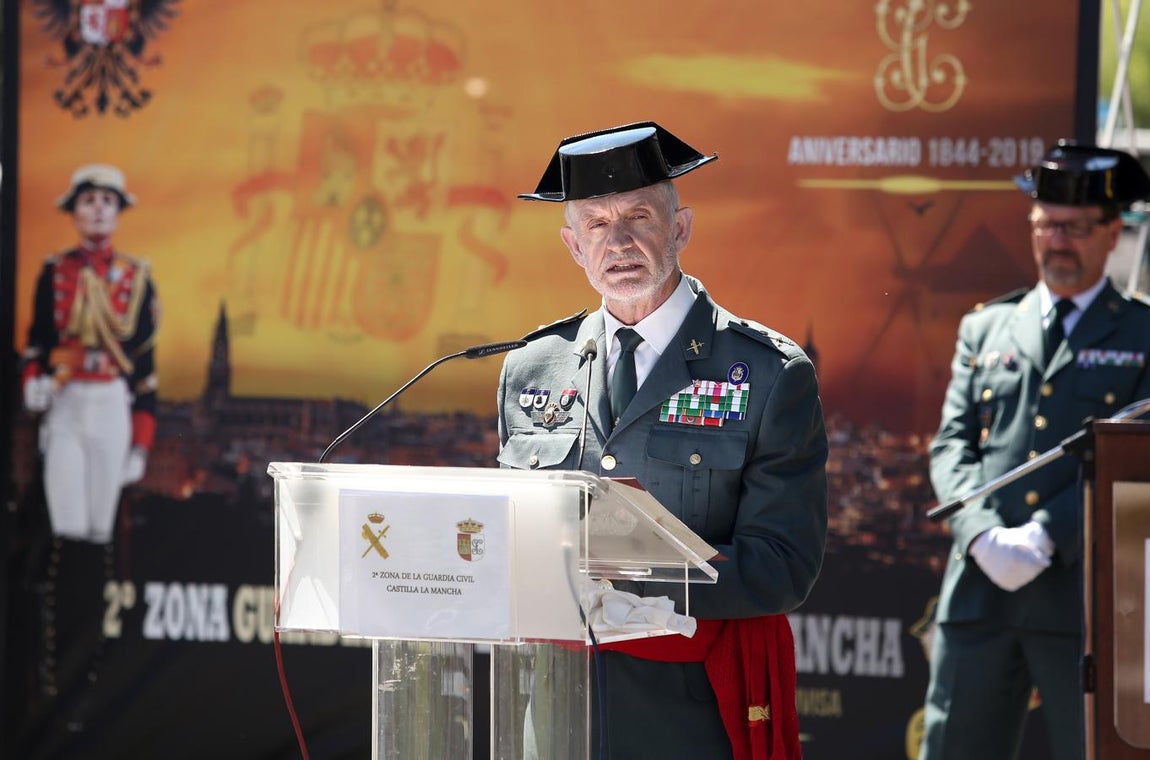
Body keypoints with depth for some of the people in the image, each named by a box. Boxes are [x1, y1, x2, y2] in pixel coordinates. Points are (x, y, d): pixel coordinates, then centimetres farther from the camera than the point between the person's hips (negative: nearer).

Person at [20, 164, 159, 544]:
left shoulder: (135, 278, 6)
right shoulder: (54, 272, 7)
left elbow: (145, 363, 7)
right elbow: (37, 338, 13)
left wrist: (141, 442, 3)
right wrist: (33, 381, -11)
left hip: (113, 403, 0)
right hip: (64, 403, 0)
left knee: (101, 523, 0)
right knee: (66, 521, -8)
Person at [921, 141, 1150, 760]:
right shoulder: (985, 327, 18)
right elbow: (951, 446, 10)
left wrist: (1046, 537, -16)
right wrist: (982, 535, -9)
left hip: (1089, 599, -3)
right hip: (980, 592, 3)